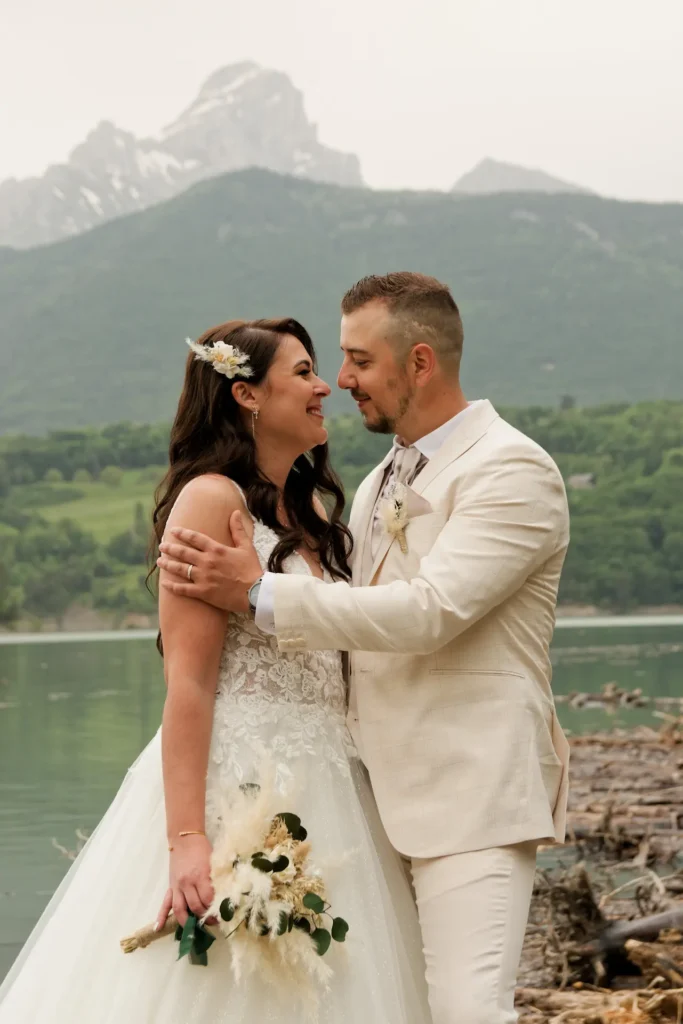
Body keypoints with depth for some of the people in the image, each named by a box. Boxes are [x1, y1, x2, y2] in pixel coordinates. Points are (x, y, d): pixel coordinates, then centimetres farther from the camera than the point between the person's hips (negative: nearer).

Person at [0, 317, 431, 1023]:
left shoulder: (312, 510, 16)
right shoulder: (213, 499, -9)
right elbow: (188, 682, -16)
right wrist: (188, 841, -22)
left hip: (321, 797, 8)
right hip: (235, 785, -8)